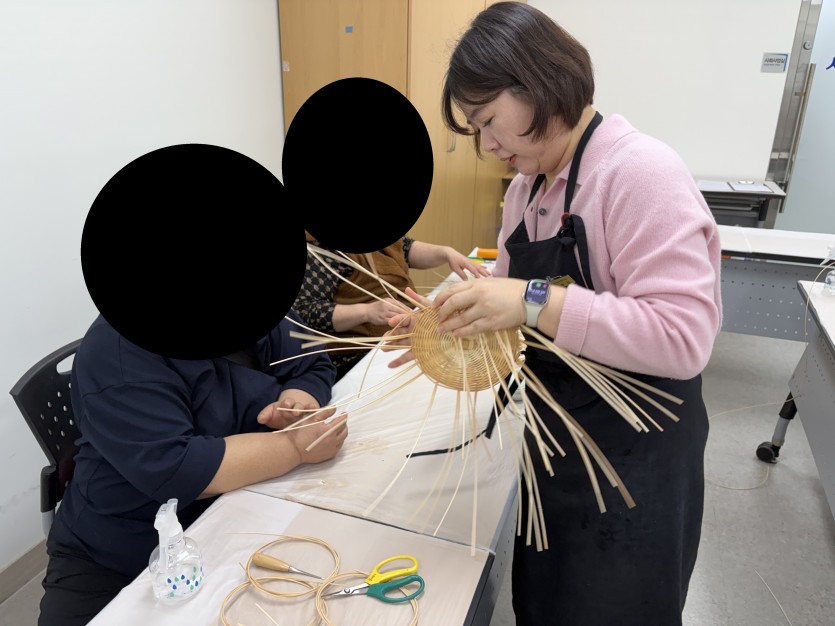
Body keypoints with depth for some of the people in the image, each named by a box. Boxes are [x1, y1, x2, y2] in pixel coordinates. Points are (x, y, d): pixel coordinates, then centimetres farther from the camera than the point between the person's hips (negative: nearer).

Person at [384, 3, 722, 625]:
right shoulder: (526, 188, 5)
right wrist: (453, 321, -8)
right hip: (555, 446, 8)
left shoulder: (642, 171, -21)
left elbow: (684, 337, -28)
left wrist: (534, 303, -33)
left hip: (635, 458, -7)